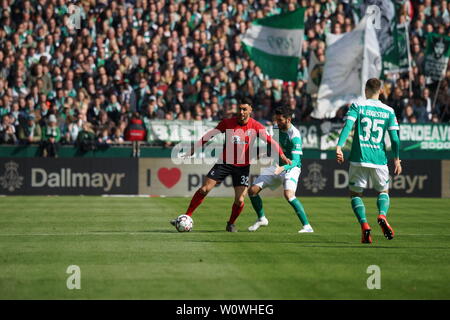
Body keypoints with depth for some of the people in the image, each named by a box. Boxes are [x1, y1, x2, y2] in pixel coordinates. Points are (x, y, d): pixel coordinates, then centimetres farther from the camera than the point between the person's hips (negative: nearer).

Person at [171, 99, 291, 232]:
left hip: (243, 166, -1)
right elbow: (210, 135, 2)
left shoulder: (256, 126, -9)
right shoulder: (227, 123, -6)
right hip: (225, 162, 1)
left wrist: (282, 155, -25)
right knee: (204, 189, -7)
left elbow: (270, 141, -12)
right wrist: (194, 148, 1)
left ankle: (231, 224, 18)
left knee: (239, 201, -8)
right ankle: (187, 217, 4)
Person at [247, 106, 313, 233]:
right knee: (252, 190, 1)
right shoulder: (276, 128, -1)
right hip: (276, 166, 8)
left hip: (291, 167, -8)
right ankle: (261, 219, 24)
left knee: (289, 194, -32)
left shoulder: (294, 136, -23)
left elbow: (295, 161, -30)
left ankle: (307, 226, -27)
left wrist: (283, 168, -45)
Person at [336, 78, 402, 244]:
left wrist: (339, 147, -19)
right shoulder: (388, 111, 6)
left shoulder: (357, 106, 1)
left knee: (355, 193, 13)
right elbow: (394, 138, 3)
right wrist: (397, 160, 11)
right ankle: (382, 215, -12)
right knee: (383, 191, 19)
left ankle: (364, 225, -8)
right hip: (379, 159, 1)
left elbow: (347, 126, -13)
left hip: (359, 158, -1)